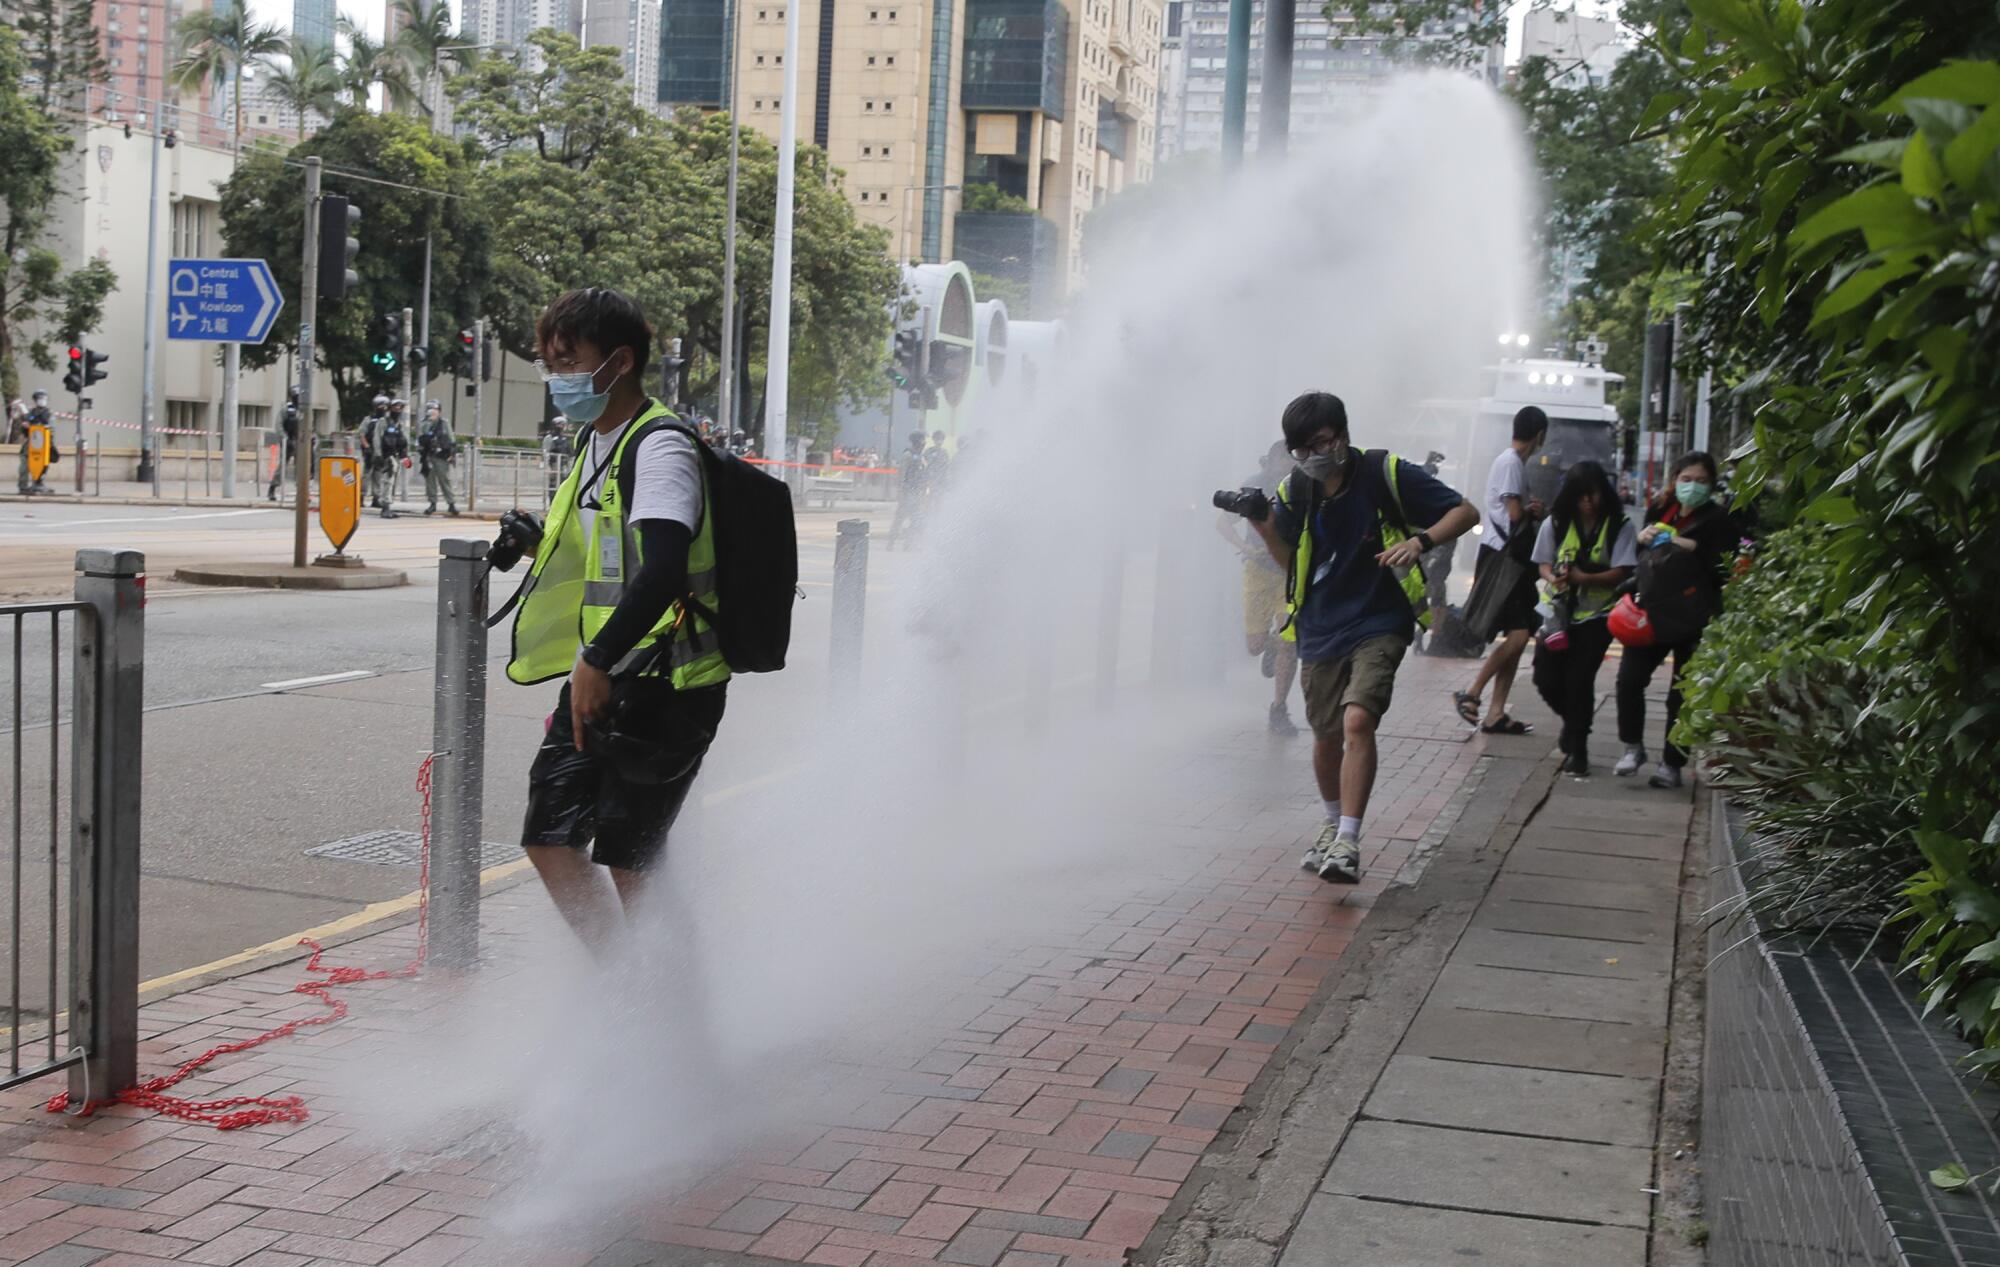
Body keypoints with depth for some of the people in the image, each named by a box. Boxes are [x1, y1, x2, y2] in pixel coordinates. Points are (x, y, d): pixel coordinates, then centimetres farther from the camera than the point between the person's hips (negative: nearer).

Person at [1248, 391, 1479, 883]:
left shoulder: (1386, 475, -10)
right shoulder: (1294, 492, 2)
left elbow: (1466, 512, -6)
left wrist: (1420, 540, -23)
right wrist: (1265, 528, -5)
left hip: (1379, 624, -4)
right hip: (1320, 629, 4)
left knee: (1358, 720, -23)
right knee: (1326, 737, 13)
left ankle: (1348, 841, -22)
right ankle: (1334, 824, 39)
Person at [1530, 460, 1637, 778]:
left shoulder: (1619, 526, -8)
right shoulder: (1556, 524, 0)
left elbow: (1621, 573, -11)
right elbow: (1545, 564, 8)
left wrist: (1584, 578, -27)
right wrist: (1553, 578, -16)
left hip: (1596, 615, -3)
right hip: (1562, 612, 3)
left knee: (1579, 679, -10)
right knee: (1546, 677, -1)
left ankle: (1577, 749, 5)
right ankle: (1574, 722, 30)